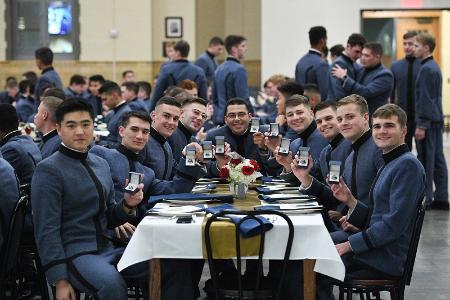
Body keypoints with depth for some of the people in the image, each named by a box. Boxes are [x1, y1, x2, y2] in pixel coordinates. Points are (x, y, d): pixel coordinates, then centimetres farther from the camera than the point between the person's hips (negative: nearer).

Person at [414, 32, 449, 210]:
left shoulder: (426, 69, -15)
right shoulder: (434, 67, 15)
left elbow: (425, 99, -19)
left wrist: (421, 125, -19)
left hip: (428, 121, -9)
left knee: (426, 161, -5)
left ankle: (425, 198, -1)